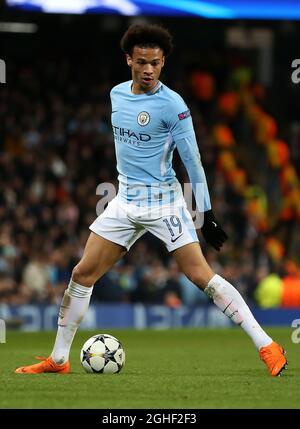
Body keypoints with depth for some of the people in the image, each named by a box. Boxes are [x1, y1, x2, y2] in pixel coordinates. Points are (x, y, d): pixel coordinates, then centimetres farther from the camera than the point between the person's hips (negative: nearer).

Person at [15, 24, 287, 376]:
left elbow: (192, 160, -11)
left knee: (201, 275, -14)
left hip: (163, 202, -6)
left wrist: (206, 214, -10)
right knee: (82, 274, 4)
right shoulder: (117, 94, 5)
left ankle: (267, 346, -10)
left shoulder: (171, 105, -15)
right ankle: (58, 359, 16)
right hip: (125, 201, 6)